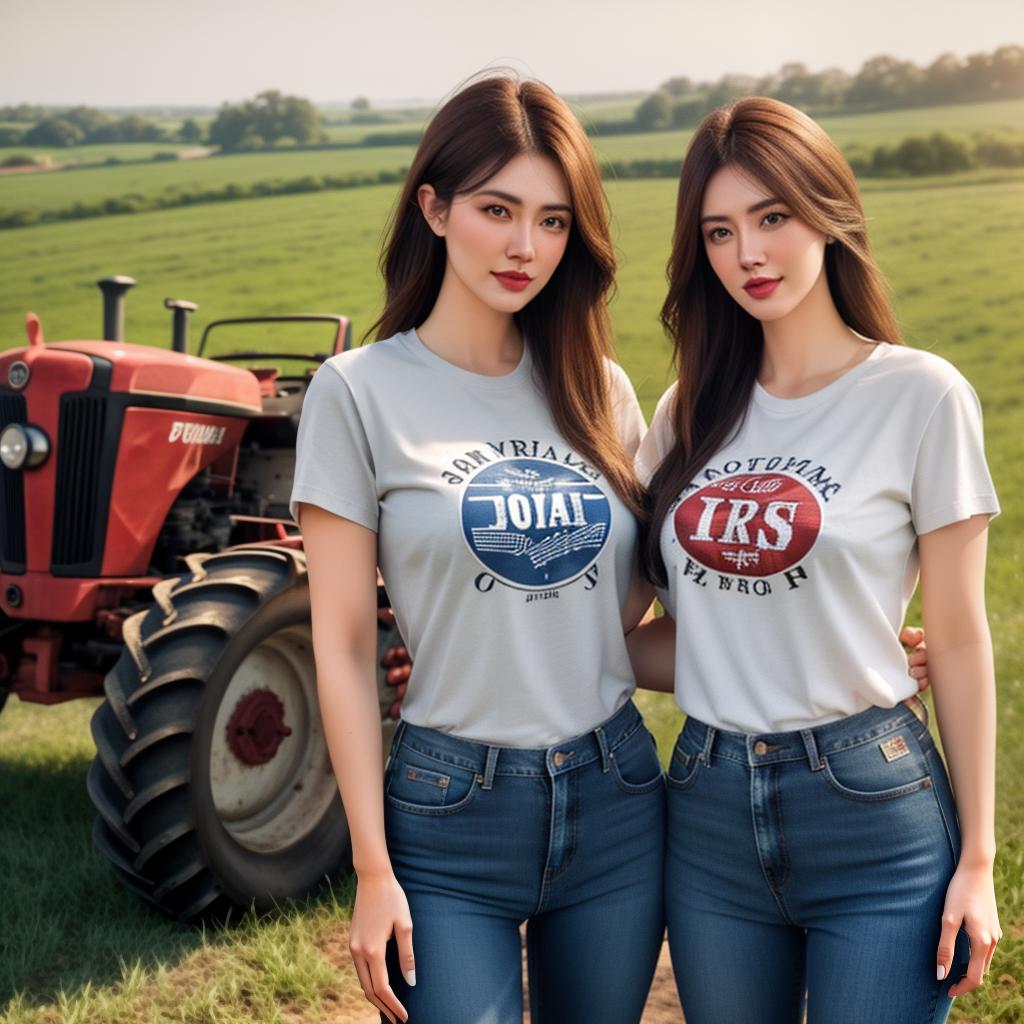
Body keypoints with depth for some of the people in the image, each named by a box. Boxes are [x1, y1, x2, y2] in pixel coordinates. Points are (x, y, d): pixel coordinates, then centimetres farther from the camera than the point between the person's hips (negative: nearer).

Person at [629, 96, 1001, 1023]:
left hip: (871, 811, -4)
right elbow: (685, 633, 8)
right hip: (709, 813, 4)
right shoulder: (693, 413, 6)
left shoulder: (921, 396, -7)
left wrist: (976, 856, -3)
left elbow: (959, 641, -5)